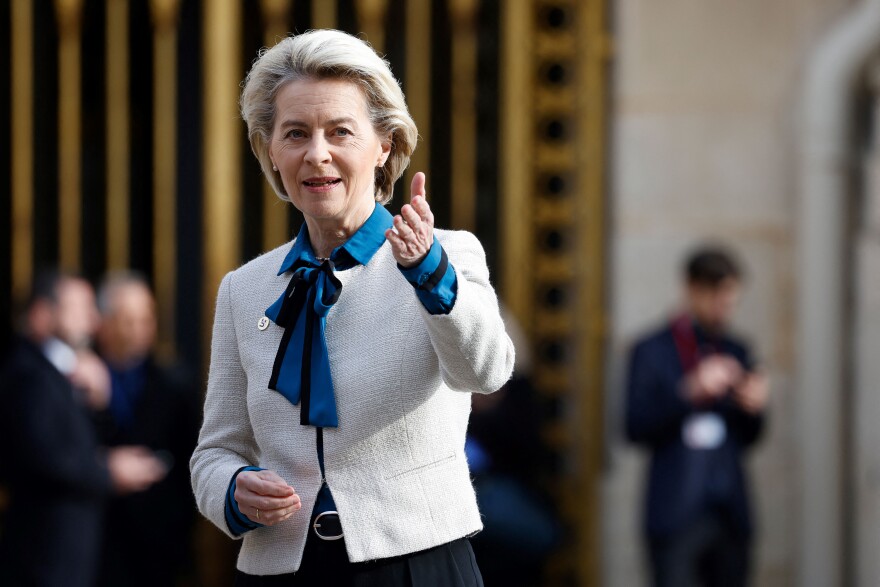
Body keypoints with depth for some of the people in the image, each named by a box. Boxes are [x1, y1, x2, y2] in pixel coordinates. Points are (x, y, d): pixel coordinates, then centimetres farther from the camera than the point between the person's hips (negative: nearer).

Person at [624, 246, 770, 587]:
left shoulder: (737, 353, 14)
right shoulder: (652, 352, 2)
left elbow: (748, 438, 18)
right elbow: (636, 427, -6)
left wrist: (755, 408, -5)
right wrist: (689, 392, -18)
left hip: (730, 513, 5)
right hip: (677, 516, -4)